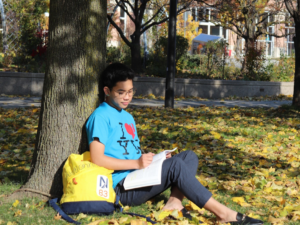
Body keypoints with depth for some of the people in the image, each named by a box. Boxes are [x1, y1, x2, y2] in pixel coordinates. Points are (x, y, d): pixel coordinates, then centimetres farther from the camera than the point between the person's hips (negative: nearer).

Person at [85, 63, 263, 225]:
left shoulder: (127, 117, 23)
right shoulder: (101, 117, -7)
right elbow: (97, 159, -17)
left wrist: (153, 159, 3)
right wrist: (137, 163, -19)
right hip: (123, 187, -9)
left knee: (189, 156, 0)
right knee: (175, 164, -26)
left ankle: (174, 202, -25)